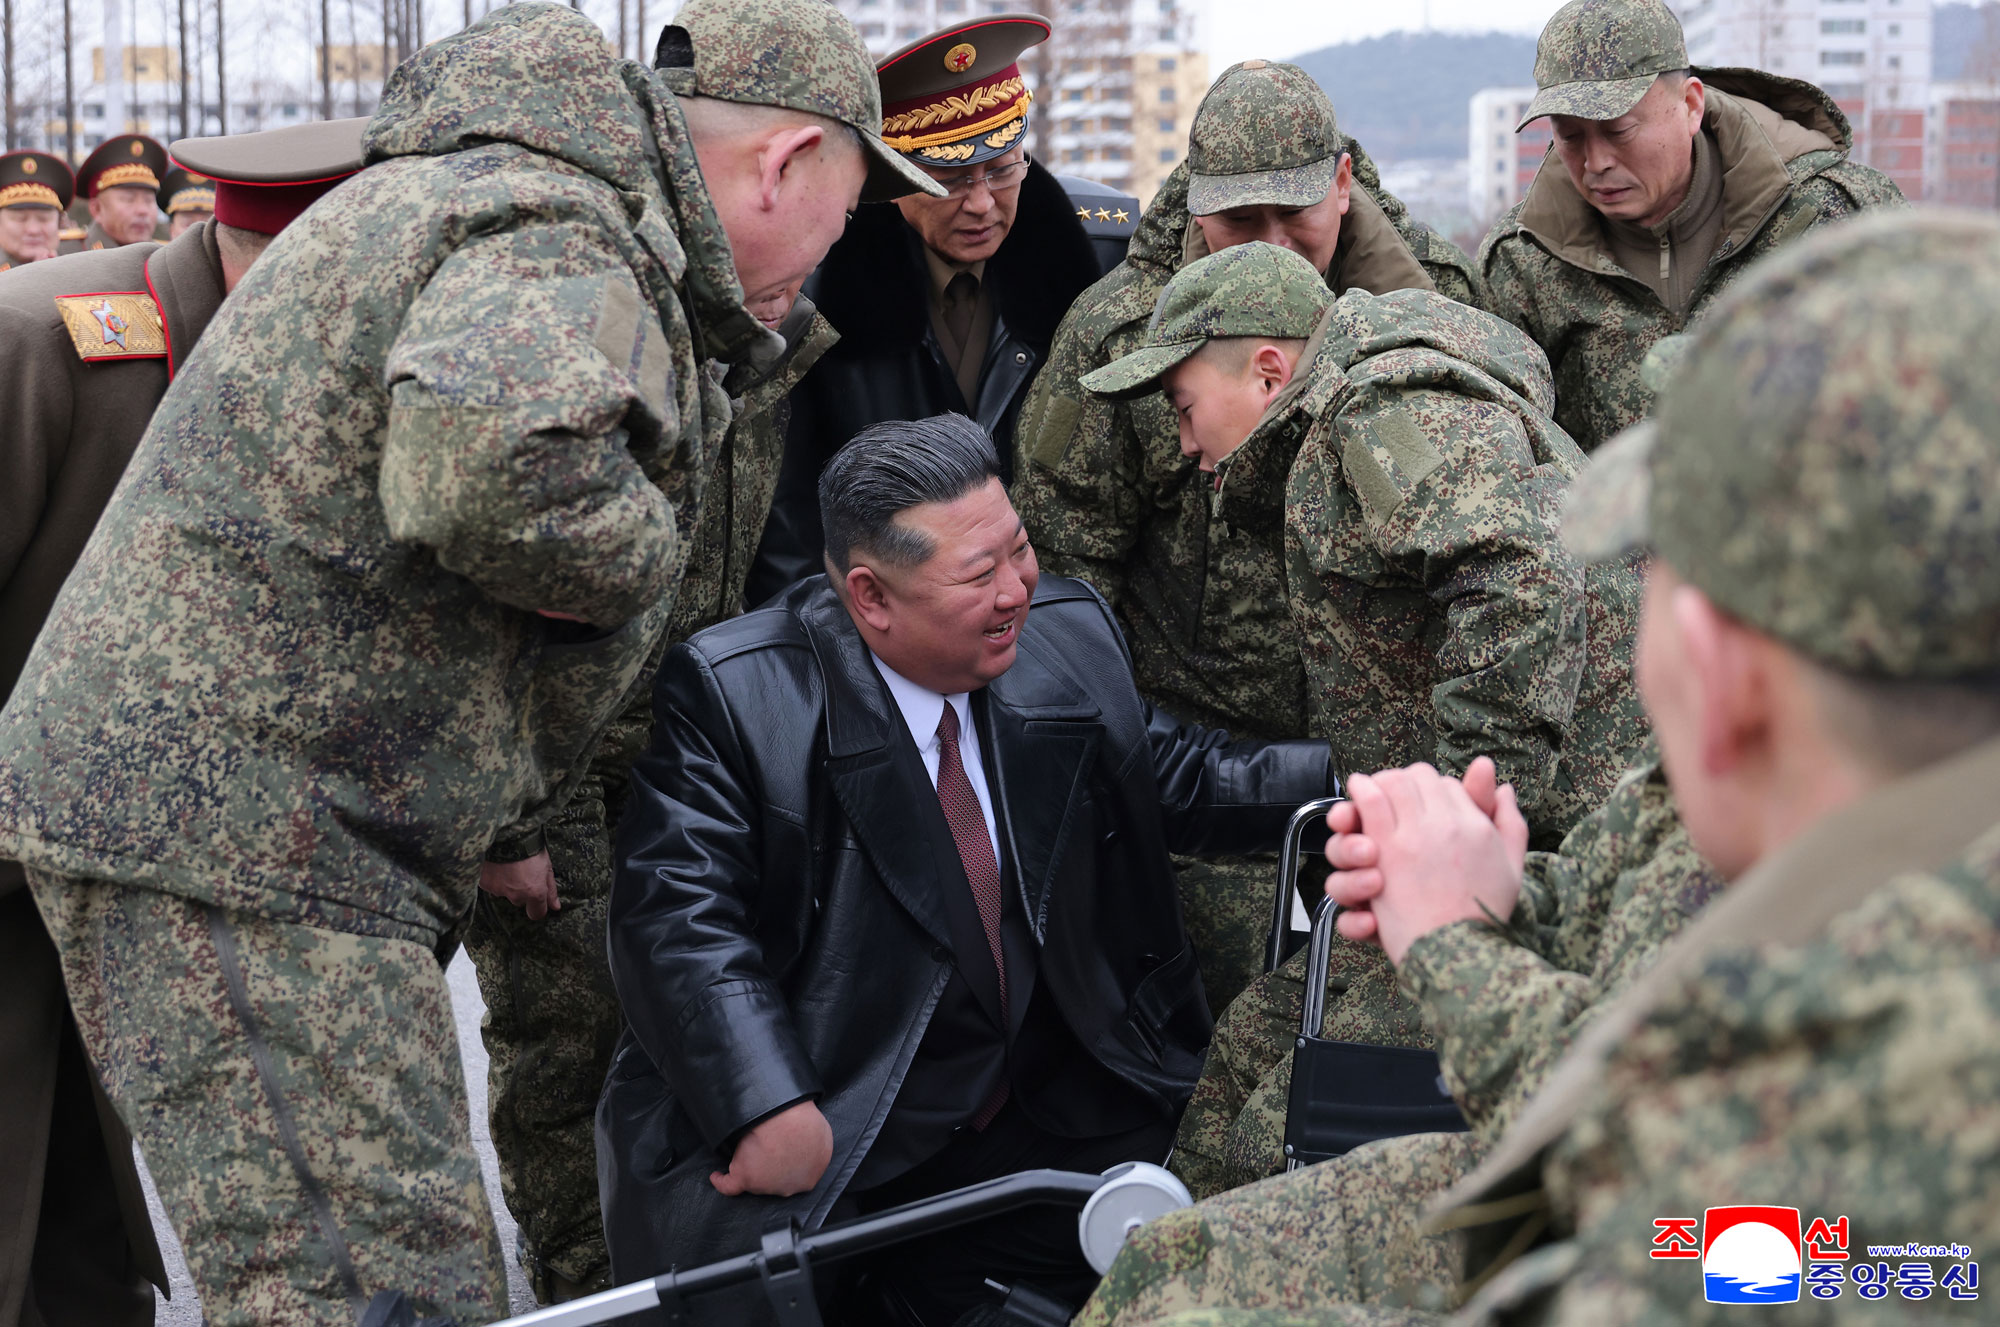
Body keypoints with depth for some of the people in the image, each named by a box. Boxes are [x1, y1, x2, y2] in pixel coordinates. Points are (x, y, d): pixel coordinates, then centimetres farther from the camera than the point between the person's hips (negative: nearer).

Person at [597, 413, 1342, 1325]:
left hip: (1044, 1122, 5)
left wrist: (1352, 776, 2)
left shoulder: (1068, 635, 3)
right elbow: (677, 913, -19)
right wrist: (769, 1109, -29)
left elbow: (1164, 774, 16)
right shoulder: (734, 697, -13)